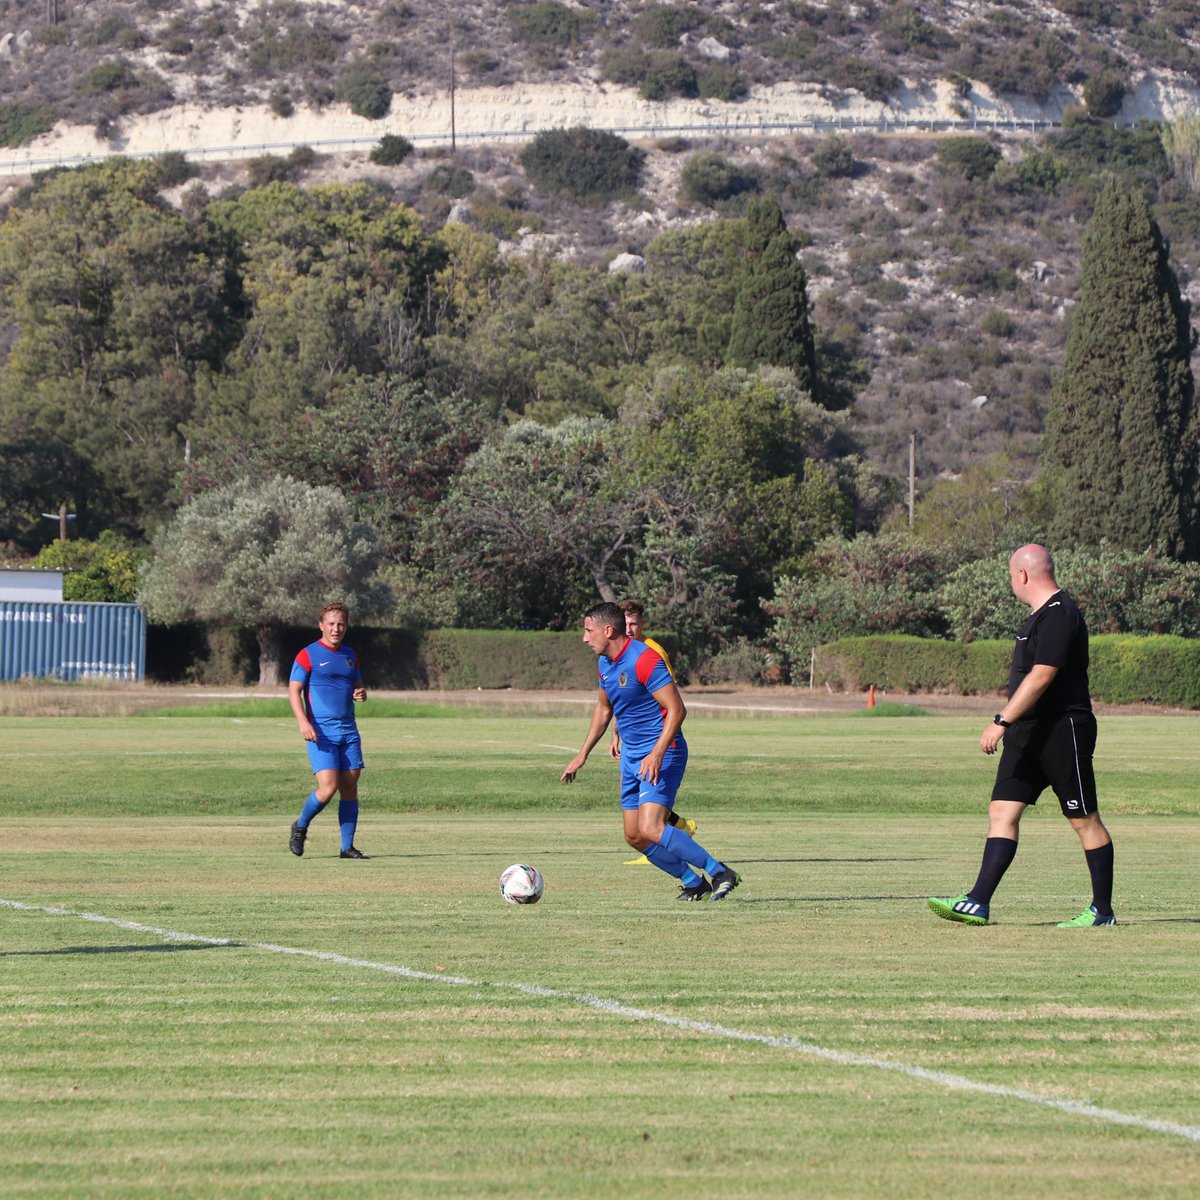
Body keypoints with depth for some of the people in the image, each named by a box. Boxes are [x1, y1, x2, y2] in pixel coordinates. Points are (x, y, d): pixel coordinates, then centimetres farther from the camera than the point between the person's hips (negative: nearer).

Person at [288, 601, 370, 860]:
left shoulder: (350, 655, 15)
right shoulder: (308, 655, -3)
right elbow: (294, 690, -7)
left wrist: (361, 693, 2)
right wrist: (303, 722, -21)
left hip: (348, 730, 6)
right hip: (321, 731, -6)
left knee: (350, 787, 1)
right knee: (328, 787, -15)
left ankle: (347, 847, 6)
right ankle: (300, 827, 11)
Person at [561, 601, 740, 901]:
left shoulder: (643, 659, -20)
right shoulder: (604, 662, 9)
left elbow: (677, 709, -22)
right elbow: (603, 708, 25)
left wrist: (657, 753, -32)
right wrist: (583, 755, 23)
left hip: (661, 754, -9)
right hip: (631, 755, 9)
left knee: (649, 829, -22)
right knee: (634, 837, 5)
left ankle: (720, 873, -14)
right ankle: (693, 882, 18)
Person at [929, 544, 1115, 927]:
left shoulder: (1059, 616, -17)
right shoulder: (1040, 615, 16)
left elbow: (1041, 677, -24)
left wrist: (1001, 722, -25)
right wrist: (1008, 724, 23)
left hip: (1063, 731, -10)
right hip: (1028, 733, 10)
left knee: (1085, 821, 0)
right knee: (1002, 812, 1)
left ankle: (1102, 910, 8)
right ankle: (978, 903, -4)